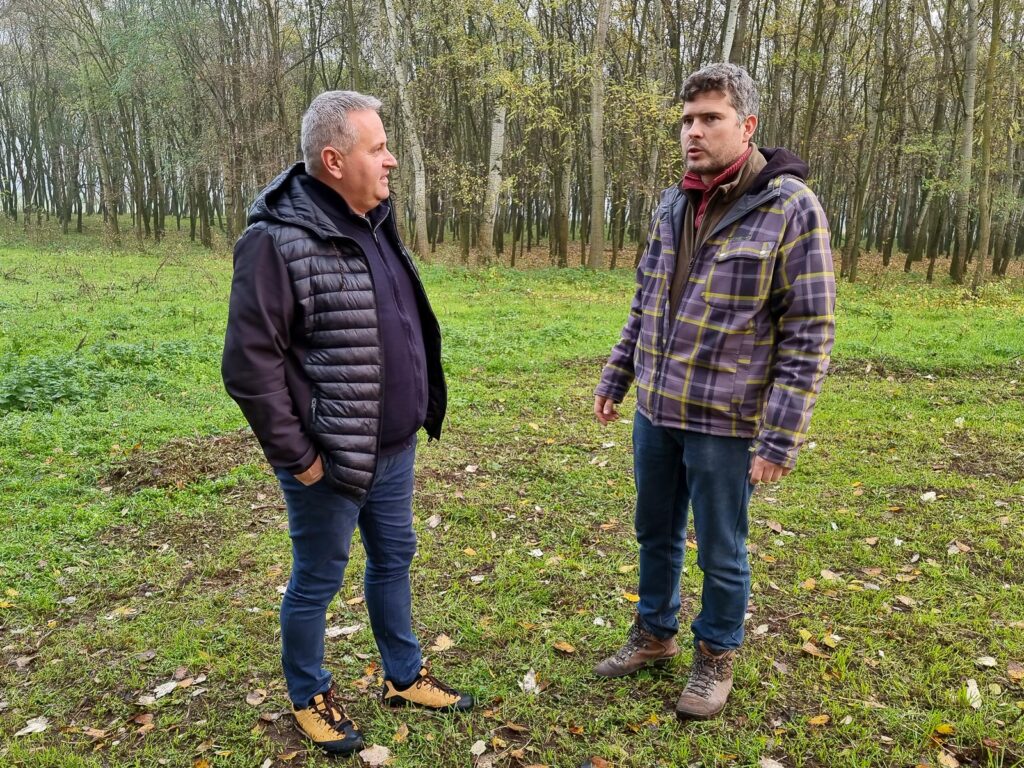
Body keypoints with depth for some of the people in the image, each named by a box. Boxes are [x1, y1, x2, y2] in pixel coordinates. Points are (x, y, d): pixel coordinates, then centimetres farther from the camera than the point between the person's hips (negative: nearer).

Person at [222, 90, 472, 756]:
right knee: (318, 580, 12)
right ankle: (310, 697, 36)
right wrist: (297, 458, -16)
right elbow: (249, 366, -20)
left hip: (394, 450, 8)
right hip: (330, 462, -8)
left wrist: (419, 415, 14)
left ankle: (404, 677, 42)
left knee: (394, 559, 21)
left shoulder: (376, 226, 6)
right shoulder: (279, 243, -20)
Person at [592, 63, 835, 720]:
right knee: (656, 534, 20)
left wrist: (780, 438, -16)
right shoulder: (671, 207, 6)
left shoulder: (791, 208, -13)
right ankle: (655, 634, 42)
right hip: (656, 413, 6)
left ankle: (717, 657, 34)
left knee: (721, 552, 11)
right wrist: (616, 379, 16)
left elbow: (809, 336, -14)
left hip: (724, 423, -5)